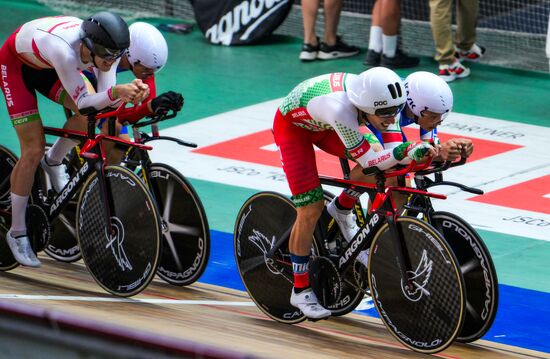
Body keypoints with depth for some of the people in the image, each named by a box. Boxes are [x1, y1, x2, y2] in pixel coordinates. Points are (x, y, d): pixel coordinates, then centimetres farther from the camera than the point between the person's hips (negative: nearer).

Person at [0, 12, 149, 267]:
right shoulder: (64, 50, -44)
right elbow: (84, 103, -40)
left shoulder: (106, 49, -26)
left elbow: (104, 99, -25)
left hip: (45, 66, 6)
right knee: (33, 150, -11)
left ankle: (52, 163, 12)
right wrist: (116, 92, -56)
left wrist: (132, 94, -45)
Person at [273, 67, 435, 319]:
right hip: (293, 125, -6)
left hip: (323, 125, 6)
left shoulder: (378, 99, -27)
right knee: (310, 209, -11)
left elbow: (393, 149, -16)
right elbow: (367, 160, -38)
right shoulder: (340, 109, -44)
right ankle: (300, 291, 3)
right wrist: (408, 151, -50)